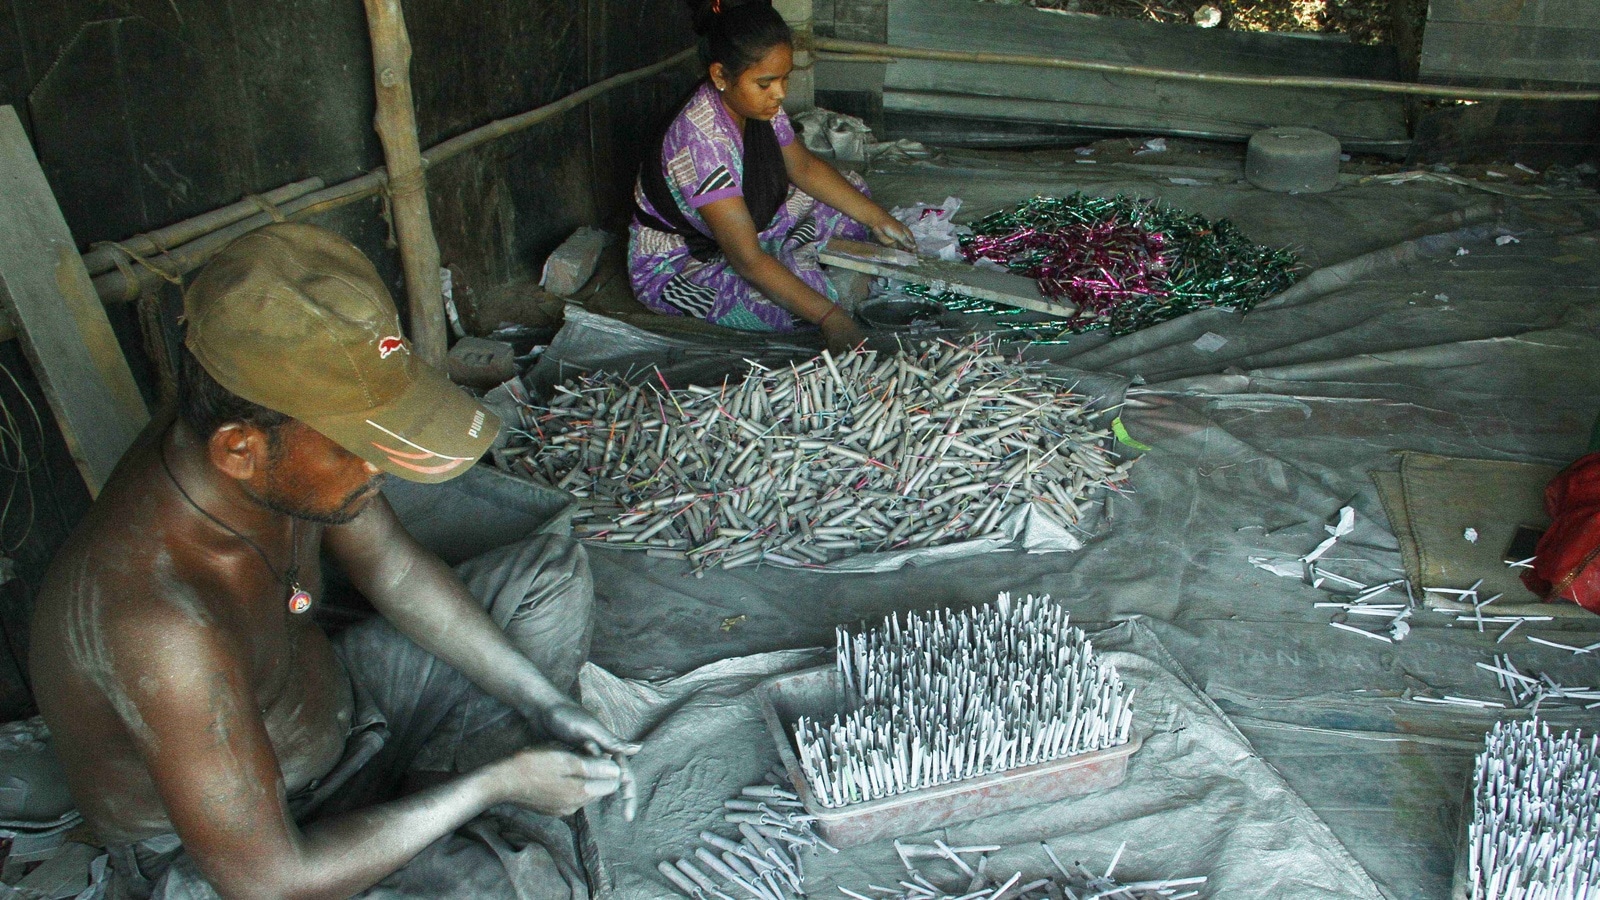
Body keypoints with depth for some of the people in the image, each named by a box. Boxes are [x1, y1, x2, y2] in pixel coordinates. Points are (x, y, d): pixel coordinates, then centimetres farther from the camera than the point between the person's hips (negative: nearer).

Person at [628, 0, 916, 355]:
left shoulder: (760, 105, -11)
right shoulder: (701, 142, -35)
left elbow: (804, 167, 7)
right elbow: (747, 260, -38)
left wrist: (876, 218, 0)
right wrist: (830, 317, -41)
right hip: (673, 267, -8)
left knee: (849, 190, 5)